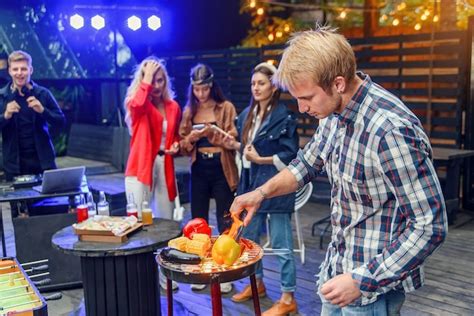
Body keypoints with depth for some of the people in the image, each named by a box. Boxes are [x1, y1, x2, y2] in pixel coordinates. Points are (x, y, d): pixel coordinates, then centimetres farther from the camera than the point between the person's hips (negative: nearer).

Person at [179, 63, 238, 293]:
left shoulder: (226, 107, -2)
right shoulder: (189, 111, 9)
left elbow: (234, 140, -7)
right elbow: (183, 145, 8)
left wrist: (215, 133, -23)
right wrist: (192, 137, -13)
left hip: (222, 170, -3)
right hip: (199, 170, 4)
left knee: (224, 222, 2)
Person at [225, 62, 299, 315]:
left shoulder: (284, 117, -12)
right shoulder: (247, 114, 10)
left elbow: (290, 156, -15)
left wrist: (259, 159, -18)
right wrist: (234, 144, 1)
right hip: (251, 183, 8)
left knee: (281, 244, 0)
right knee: (248, 237, 17)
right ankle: (256, 283, 37)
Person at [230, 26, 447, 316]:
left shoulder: (391, 131, -29)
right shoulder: (336, 111, -3)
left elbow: (430, 226, -25)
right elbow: (307, 164, 14)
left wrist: (363, 280, -23)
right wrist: (262, 192, -1)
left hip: (374, 284, -8)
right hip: (339, 265, 8)